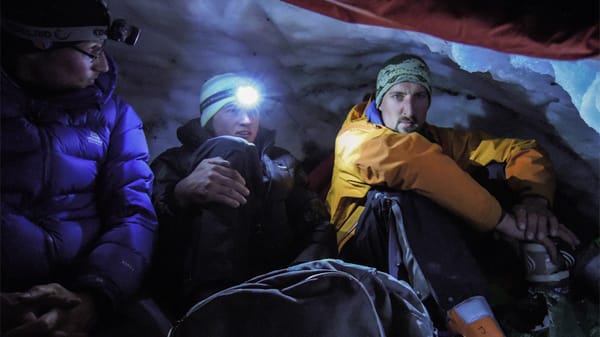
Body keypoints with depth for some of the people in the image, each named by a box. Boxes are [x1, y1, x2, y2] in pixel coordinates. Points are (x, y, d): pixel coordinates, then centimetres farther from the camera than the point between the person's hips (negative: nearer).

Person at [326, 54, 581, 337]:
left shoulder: (438, 139, 8)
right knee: (406, 193, -34)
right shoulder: (355, 138, -9)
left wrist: (535, 198, -19)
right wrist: (501, 218, -32)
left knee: (497, 168, -5)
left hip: (439, 258, 5)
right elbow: (413, 161, -30)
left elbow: (523, 150, 2)